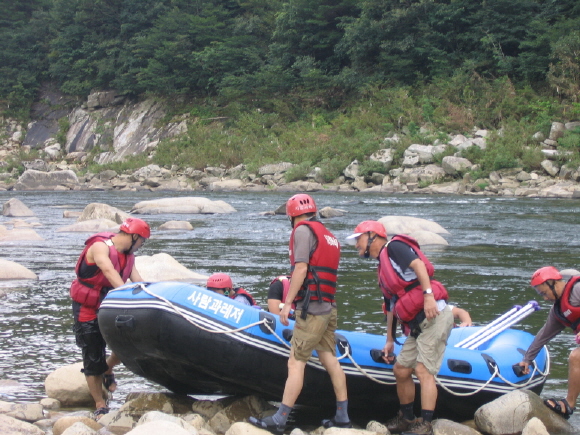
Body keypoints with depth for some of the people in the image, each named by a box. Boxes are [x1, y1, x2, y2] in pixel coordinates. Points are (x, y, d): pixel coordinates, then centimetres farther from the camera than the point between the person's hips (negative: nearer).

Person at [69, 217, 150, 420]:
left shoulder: (129, 256, 5)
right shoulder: (100, 247, -18)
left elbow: (138, 281, -3)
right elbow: (109, 271, -34)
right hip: (88, 311, -7)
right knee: (93, 359, -1)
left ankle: (107, 369, 23)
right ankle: (100, 406, 10)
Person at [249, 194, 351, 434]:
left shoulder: (303, 230, -5)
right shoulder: (329, 236, 19)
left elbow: (301, 268, -14)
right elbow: (323, 272, 16)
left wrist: (288, 302, -15)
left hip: (311, 308, -9)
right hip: (329, 308, 9)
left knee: (295, 364, -8)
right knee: (330, 360, 12)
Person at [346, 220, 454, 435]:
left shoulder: (393, 247, -2)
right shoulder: (383, 267, 24)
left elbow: (417, 264, -19)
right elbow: (392, 308, 27)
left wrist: (428, 294, -30)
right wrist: (390, 340, 28)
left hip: (435, 316, -10)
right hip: (417, 325, 10)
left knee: (423, 371, -15)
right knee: (400, 370, 12)